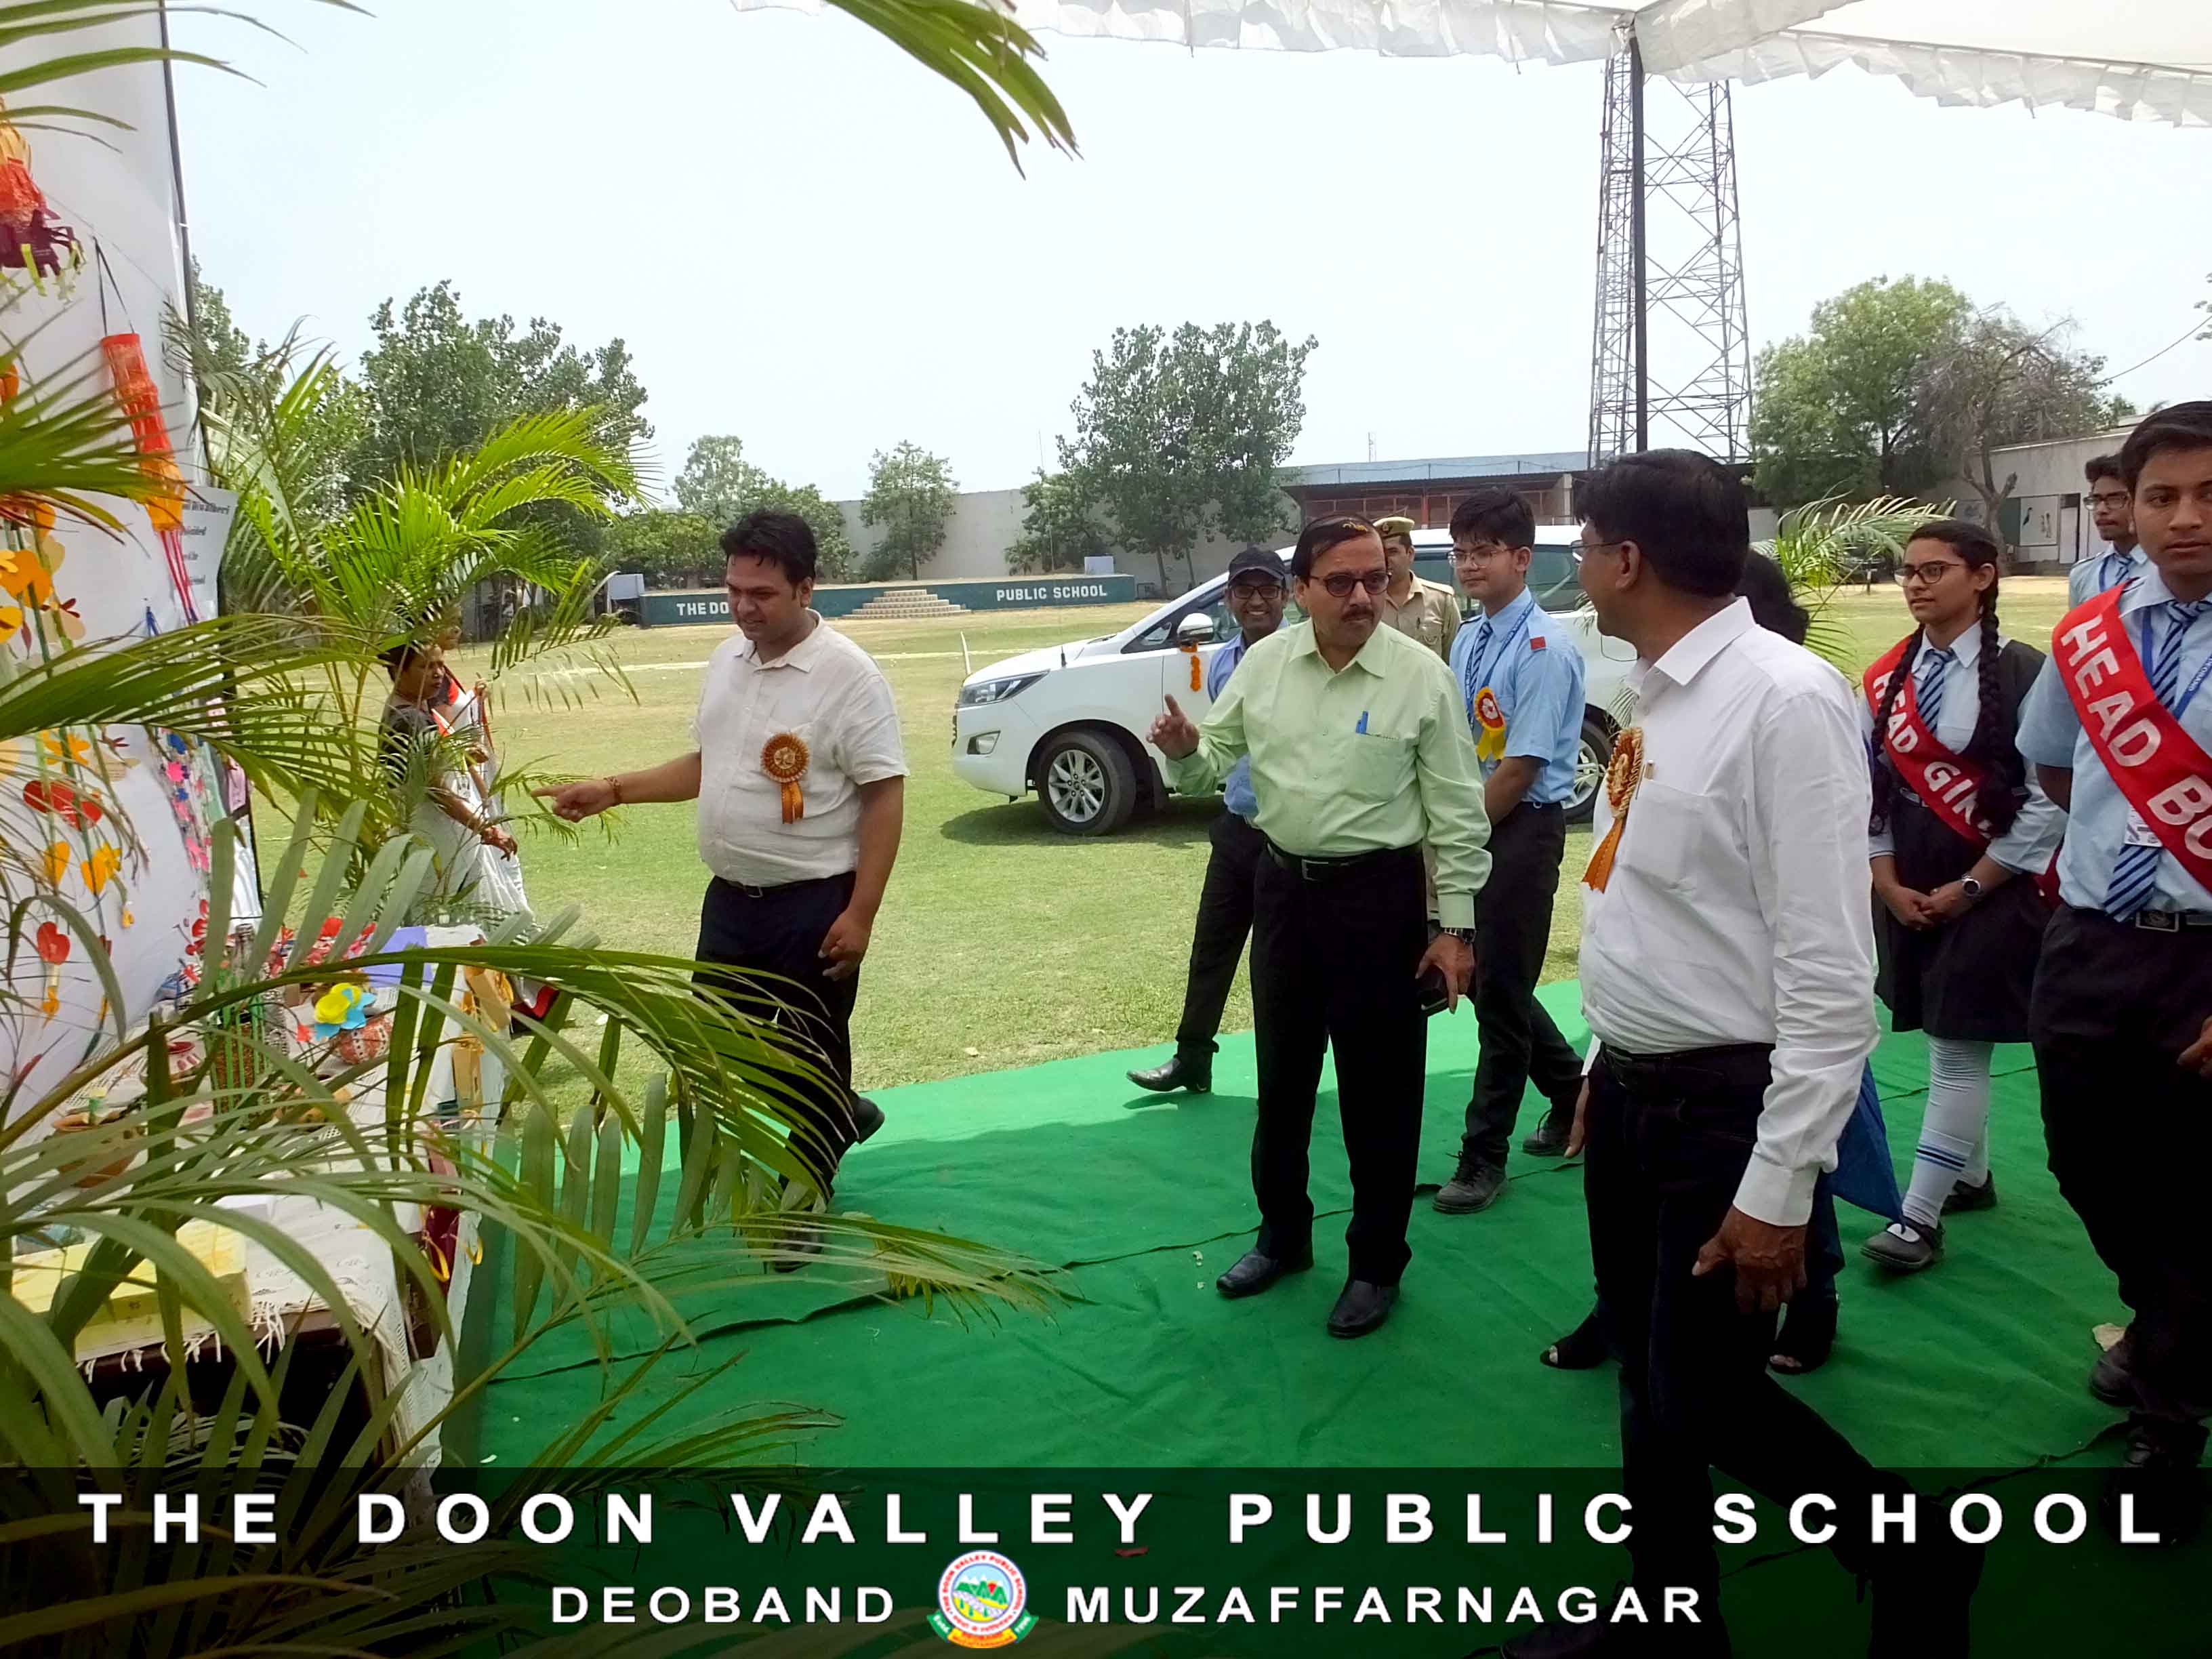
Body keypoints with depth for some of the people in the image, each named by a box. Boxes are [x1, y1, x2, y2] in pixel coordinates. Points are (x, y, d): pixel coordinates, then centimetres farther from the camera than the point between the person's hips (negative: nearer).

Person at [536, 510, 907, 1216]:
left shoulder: (847, 675, -17)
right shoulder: (727, 658, 6)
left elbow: (885, 797, -17)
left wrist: (861, 914, -21)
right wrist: (614, 789, 6)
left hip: (813, 904, -8)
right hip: (730, 898, 8)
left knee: (811, 1054, 6)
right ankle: (841, 1114, 41)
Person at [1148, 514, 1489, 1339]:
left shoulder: (1421, 674, -11)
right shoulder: (1263, 662, -1)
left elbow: (1456, 814, -8)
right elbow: (1214, 761, 7)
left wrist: (1455, 927, -9)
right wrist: (1184, 750, -16)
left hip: (1379, 893, -4)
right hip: (1283, 885, 4)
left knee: (1378, 1089, 6)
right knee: (1282, 1078, 17)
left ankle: (1377, 1262, 24)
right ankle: (1283, 1235, 36)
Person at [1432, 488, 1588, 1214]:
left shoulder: (1545, 648, -17)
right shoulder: (1467, 643, 8)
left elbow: (1520, 768, -18)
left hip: (1522, 829, -8)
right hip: (1470, 828, 8)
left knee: (1500, 989, 0)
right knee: (1488, 981, 16)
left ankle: (1484, 1155, 14)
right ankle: (1574, 1091, 38)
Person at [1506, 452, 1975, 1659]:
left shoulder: (1785, 700, -21)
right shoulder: (1654, 697, 6)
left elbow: (1829, 969, -23)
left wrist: (1778, 1187, -22)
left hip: (1732, 1104, -8)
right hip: (1633, 1087, 8)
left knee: (1708, 1399, 2)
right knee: (1649, 1382, 18)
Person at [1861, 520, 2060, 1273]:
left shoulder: (2021, 673, -11)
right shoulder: (1884, 679, 5)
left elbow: (2049, 799, -12)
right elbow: (1868, 788, 8)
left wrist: (1971, 886, -12)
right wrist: (1889, 883, -2)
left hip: (1990, 888, -5)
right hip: (1909, 890, 6)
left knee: (1958, 1051, -4)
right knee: (1945, 1040, 16)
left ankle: (1920, 1218, 0)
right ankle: (1971, 1175, 34)